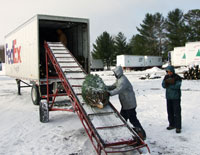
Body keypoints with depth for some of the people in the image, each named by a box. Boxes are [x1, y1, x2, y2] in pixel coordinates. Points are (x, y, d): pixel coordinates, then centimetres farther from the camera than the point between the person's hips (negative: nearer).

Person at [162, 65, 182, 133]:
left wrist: (168, 84, -21)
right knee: (170, 111, 13)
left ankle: (178, 127, 2)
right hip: (168, 97, 5)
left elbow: (177, 86, -21)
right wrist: (166, 82, -26)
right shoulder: (166, 77, 4)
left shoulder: (177, 78, -11)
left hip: (176, 97, -5)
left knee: (177, 112, -5)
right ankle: (172, 125, 27)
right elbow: (163, 85, -5)